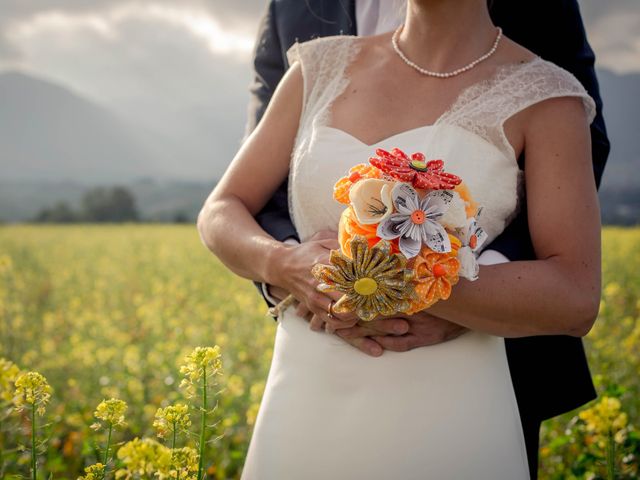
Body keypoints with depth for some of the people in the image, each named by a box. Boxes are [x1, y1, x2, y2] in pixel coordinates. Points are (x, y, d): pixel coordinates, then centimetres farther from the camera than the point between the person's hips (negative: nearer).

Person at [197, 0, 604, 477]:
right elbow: (220, 214, 7)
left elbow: (575, 299, -14)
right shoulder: (322, 68, 5)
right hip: (303, 404, 3)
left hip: (445, 419, -3)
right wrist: (283, 265, -15)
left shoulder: (544, 97, -6)